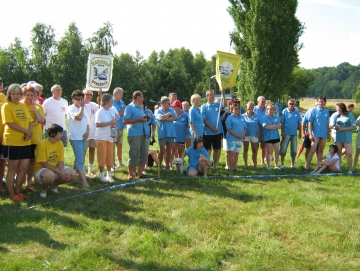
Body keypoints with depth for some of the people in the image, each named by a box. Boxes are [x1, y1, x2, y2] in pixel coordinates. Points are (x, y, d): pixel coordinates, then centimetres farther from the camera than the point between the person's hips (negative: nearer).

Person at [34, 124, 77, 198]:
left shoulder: (60, 143, -1)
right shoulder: (42, 144, -20)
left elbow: (60, 161, -1)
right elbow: (44, 164, -21)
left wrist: (62, 171, -23)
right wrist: (59, 172, -27)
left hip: (56, 169, 7)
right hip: (41, 170, -6)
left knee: (73, 174, -14)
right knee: (49, 175, -41)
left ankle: (53, 184, 13)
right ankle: (43, 189, -5)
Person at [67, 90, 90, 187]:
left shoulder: (82, 109, 17)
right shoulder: (71, 109, -8)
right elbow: (79, 117, -27)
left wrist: (87, 131, 0)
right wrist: (82, 107, -15)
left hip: (83, 137, 8)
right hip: (75, 138, -8)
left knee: (80, 159, 14)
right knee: (80, 159, -12)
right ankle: (84, 181, -15)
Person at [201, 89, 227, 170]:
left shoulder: (217, 104, 6)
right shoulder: (204, 107, -2)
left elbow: (225, 105, -13)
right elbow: (204, 119, -7)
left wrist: (223, 95, -23)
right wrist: (212, 128, -14)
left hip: (218, 131, 3)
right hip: (208, 132, -3)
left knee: (217, 149, 9)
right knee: (208, 150, 1)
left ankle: (215, 165, 19)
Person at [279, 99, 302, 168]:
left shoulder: (297, 112, 2)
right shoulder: (285, 111, -7)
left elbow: (299, 123, 6)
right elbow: (282, 123, -7)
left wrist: (300, 132, 5)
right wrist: (282, 132, -12)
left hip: (294, 133, 3)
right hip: (286, 133, -3)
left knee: (294, 149, 11)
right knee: (283, 148, 0)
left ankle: (292, 164, 23)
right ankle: (282, 164, 9)